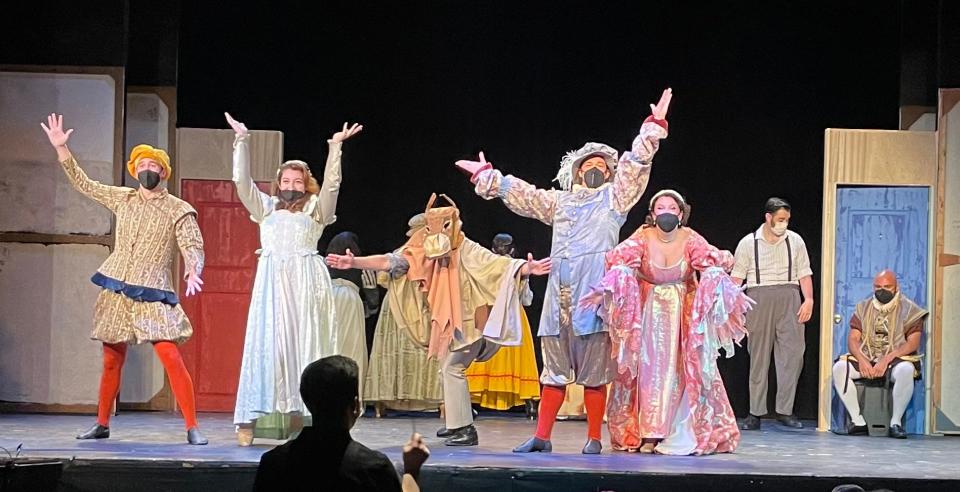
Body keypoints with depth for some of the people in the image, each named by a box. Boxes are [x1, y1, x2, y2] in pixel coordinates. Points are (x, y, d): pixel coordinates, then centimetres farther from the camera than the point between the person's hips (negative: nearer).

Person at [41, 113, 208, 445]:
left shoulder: (178, 210, -1)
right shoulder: (122, 199, 11)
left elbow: (193, 246, -10)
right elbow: (84, 184, 18)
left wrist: (194, 271, -32)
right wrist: (61, 148, 12)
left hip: (153, 296, -4)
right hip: (115, 292, 4)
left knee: (171, 357, -15)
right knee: (112, 361, 10)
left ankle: (192, 427, -13)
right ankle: (102, 424, 21)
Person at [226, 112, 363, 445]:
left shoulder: (315, 209, 15)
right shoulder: (266, 207, 20)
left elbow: (331, 186, 0)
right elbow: (242, 182, 10)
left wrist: (335, 147, -8)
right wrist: (242, 141, 3)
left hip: (306, 284, -1)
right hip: (271, 283, 1)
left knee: (305, 345, -5)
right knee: (266, 345, -6)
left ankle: (303, 416, -8)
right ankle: (250, 421, -10)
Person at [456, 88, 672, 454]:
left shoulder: (615, 197, 12)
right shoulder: (559, 201, 24)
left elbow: (635, 164, 1)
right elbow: (521, 194, 26)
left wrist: (653, 127, -9)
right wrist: (487, 177, 25)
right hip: (559, 295, 4)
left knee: (594, 371, -5)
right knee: (554, 369, 4)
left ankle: (594, 438, 0)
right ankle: (542, 436, 5)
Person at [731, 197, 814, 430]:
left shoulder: (795, 241, 11)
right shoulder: (749, 242, 6)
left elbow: (804, 273, 10)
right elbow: (737, 277, 4)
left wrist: (809, 300, -3)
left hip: (789, 299, 1)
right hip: (758, 299, -1)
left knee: (792, 354, -8)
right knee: (758, 357, 3)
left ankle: (785, 410, -1)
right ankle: (755, 413, 7)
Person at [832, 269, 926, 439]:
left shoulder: (908, 309, 2)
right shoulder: (863, 307, 12)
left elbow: (913, 343, -8)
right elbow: (853, 339, 6)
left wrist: (887, 359, -20)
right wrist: (861, 360, -15)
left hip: (896, 359, -3)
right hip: (866, 359, 3)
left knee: (906, 370, -38)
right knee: (839, 367, -24)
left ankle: (896, 422, -25)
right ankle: (858, 421, -20)